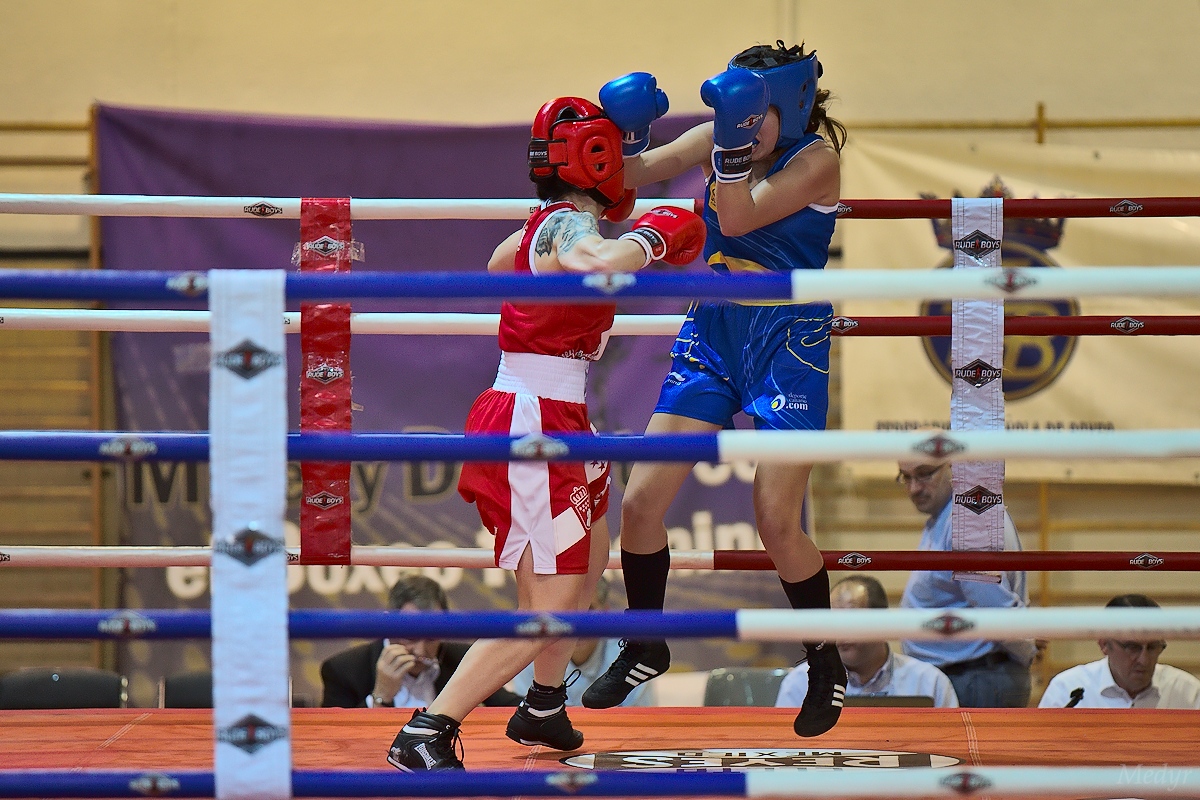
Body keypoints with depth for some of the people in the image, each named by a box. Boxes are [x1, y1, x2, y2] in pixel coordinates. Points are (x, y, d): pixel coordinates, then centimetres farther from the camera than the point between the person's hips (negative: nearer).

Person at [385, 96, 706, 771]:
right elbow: (598, 266, -43)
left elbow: (500, 263, 34)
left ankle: (543, 710, 42)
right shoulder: (572, 227, -17)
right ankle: (426, 736, -11)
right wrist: (650, 237, -22)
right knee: (549, 608, -10)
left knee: (588, 563, 28)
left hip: (553, 420, 11)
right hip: (532, 425, -11)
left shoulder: (545, 223, 10)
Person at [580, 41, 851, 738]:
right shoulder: (723, 133, 1)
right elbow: (636, 175, 4)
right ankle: (647, 651, 21)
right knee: (641, 500, -1)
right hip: (712, 333, 6)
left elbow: (736, 218, -25)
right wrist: (629, 132, -15)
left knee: (777, 522, -11)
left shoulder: (817, 158, -14)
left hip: (788, 345, -5)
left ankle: (828, 667, 12)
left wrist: (736, 140, -32)